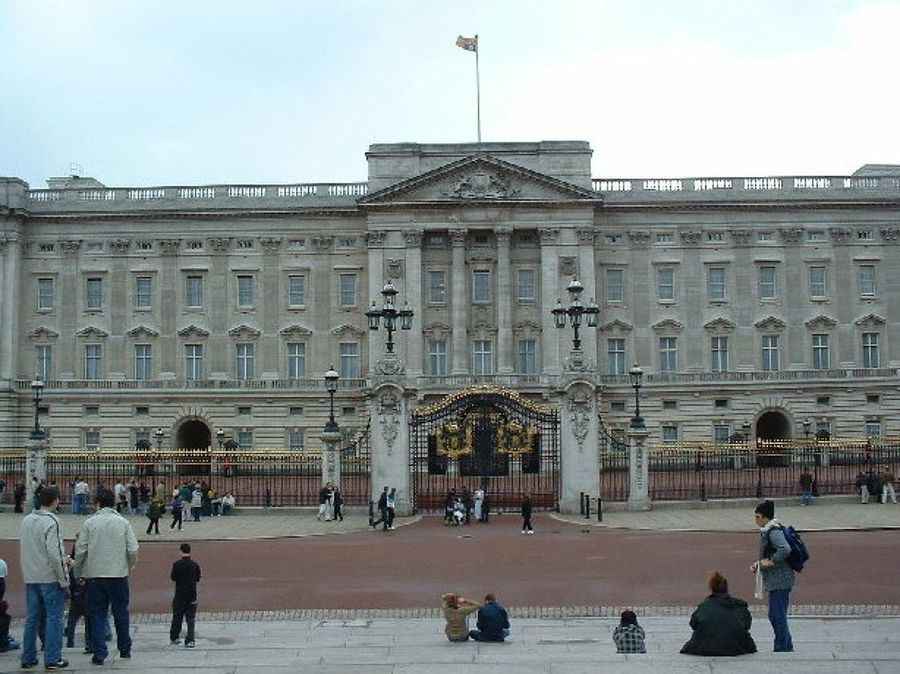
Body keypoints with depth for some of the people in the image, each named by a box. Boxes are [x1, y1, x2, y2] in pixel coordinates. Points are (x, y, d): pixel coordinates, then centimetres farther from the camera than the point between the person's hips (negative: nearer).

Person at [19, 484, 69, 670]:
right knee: (54, 618, 0)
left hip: (30, 578, 7)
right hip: (50, 578, -7)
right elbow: (54, 553, -20)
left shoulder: (26, 521, 9)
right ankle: (52, 659, 0)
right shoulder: (51, 522, -15)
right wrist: (64, 579, -12)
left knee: (32, 618, 13)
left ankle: (28, 657, 17)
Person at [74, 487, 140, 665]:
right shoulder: (123, 522, 0)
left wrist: (78, 573, 11)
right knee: (121, 613, 13)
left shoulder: (90, 523, -2)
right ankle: (125, 649, 23)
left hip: (95, 575, -1)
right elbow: (133, 550, -2)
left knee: (97, 615, 5)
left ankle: (99, 653, 2)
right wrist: (129, 569, 14)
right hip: (119, 574, 1)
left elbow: (80, 550, -2)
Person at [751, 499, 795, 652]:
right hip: (775, 581, 11)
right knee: (775, 615, 16)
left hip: (779, 581, -11)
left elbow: (785, 549, -32)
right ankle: (787, 647, 24)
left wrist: (771, 561, -22)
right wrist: (758, 563, 13)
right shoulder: (767, 531, 15)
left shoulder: (774, 532, -17)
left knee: (778, 616, -6)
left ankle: (782, 648, 0)